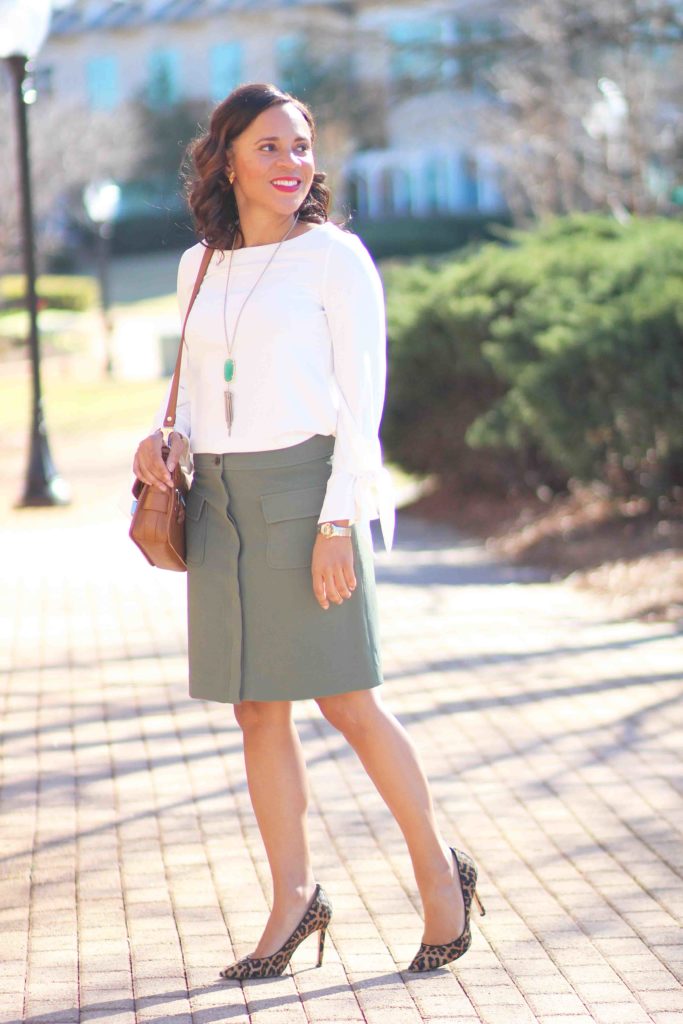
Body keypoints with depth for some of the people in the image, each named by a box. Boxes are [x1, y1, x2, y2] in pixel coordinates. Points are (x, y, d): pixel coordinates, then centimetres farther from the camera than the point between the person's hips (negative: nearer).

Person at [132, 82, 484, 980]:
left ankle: (440, 873, 12)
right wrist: (169, 441, -2)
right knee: (258, 710, 6)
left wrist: (337, 521, -14)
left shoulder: (334, 256, -3)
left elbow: (362, 398, -7)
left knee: (347, 702, -4)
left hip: (303, 490, -5)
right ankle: (294, 898, 15)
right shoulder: (200, 268, 12)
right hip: (221, 501, 5)